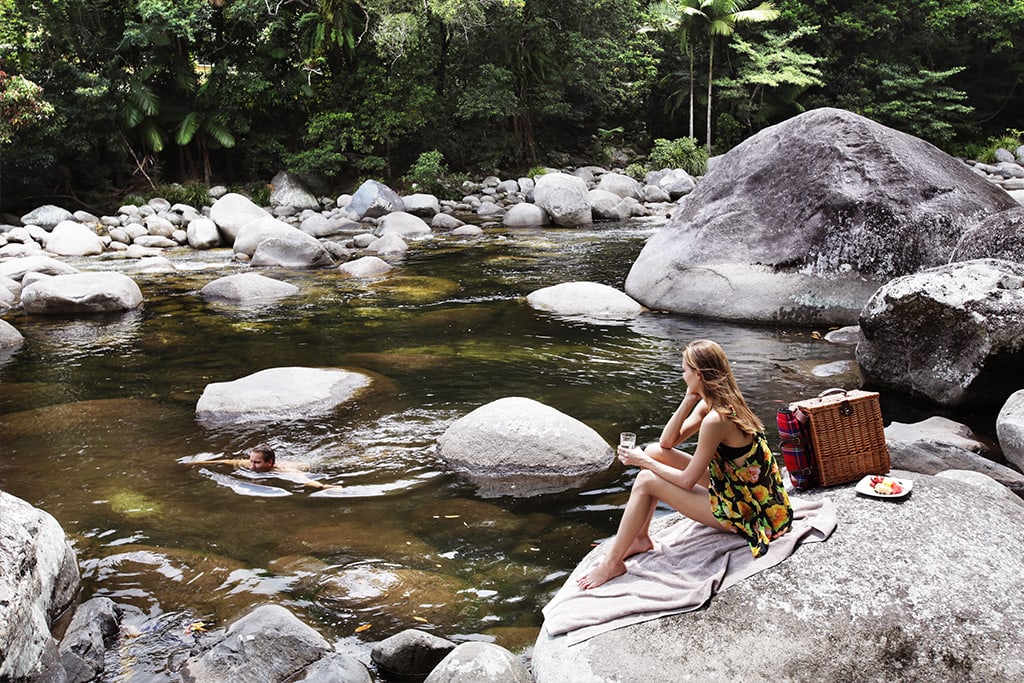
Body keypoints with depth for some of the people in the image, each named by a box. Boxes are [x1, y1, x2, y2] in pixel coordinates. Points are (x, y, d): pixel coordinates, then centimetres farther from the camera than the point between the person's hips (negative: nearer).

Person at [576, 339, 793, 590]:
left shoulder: (716, 419, -28)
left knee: (646, 481, -11)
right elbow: (667, 442, 3)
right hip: (735, 487, 9)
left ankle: (612, 563, 0)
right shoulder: (709, 404, 1)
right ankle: (640, 538, 11)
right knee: (654, 451, 4)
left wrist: (644, 463, -8)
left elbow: (687, 481, -21)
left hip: (742, 511, -9)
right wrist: (688, 401, -8)